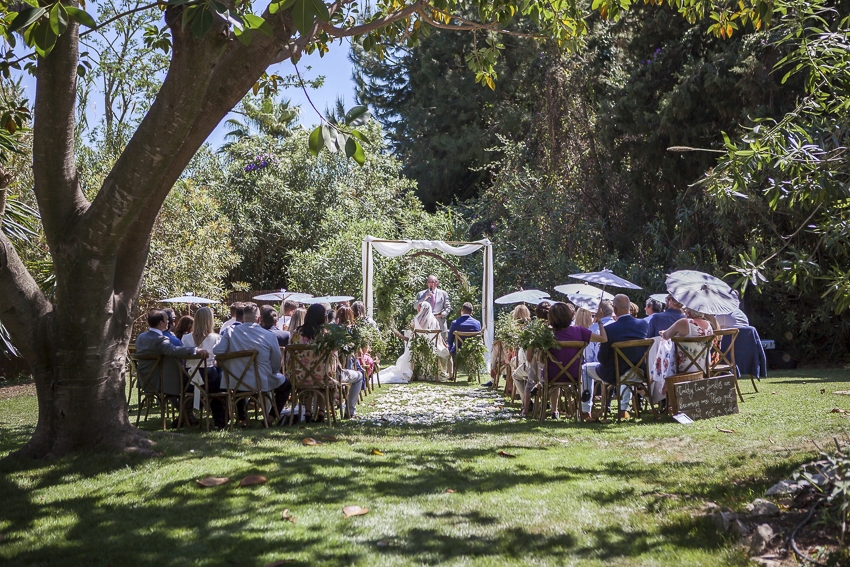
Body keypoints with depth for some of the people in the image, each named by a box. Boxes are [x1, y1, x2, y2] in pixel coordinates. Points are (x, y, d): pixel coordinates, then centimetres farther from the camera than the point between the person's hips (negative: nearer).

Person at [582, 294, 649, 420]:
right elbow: (644, 351, 5)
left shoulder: (609, 328, -23)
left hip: (613, 375, -4)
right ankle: (624, 409, 39)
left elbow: (602, 359, -15)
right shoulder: (644, 324, -10)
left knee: (585, 368, 23)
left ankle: (585, 411, 25)